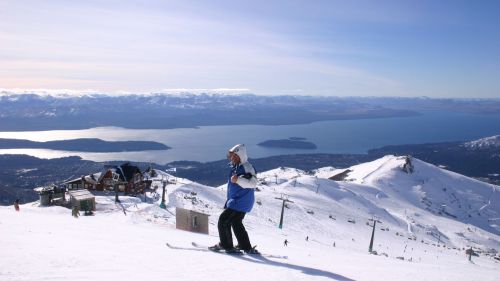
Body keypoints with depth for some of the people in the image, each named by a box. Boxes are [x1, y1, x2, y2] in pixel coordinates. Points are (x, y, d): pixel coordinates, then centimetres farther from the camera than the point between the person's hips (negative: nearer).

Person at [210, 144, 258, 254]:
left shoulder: (246, 166, -17)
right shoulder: (235, 167, 13)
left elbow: (253, 183, -28)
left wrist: (238, 180, -38)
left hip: (240, 203, -10)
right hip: (237, 201, 11)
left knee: (223, 221, -6)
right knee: (236, 224, 19)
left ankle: (225, 245, 9)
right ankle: (246, 247, 27)